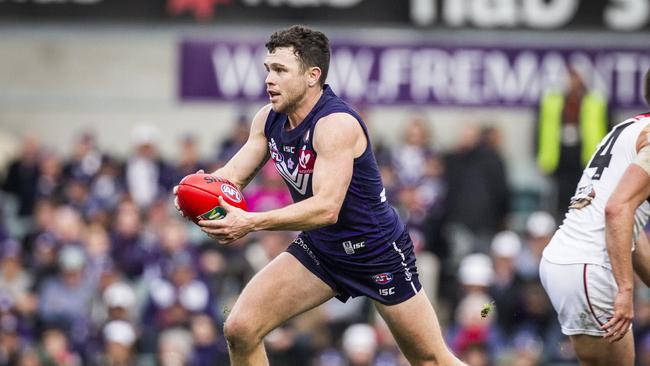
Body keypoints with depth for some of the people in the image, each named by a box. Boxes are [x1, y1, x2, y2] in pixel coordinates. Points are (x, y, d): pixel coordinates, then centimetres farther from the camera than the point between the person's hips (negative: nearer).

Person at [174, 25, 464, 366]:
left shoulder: (336, 124, -28)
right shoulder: (269, 119, -5)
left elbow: (327, 208, -37)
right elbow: (234, 174, 2)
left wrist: (252, 222, -46)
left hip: (378, 253, -6)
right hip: (318, 248, 7)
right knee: (240, 330, -10)